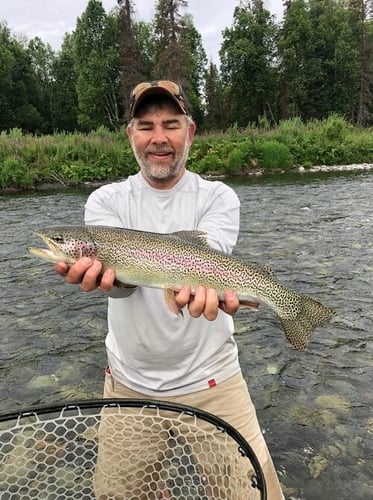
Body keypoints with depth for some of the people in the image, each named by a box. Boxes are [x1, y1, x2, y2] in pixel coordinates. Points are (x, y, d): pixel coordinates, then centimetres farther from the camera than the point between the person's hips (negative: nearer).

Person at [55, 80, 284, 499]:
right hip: (128, 381, 2)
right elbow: (120, 281, -18)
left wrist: (200, 279, -46)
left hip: (210, 378, -1)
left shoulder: (218, 197, -4)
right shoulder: (106, 200, -2)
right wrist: (106, 267, -42)